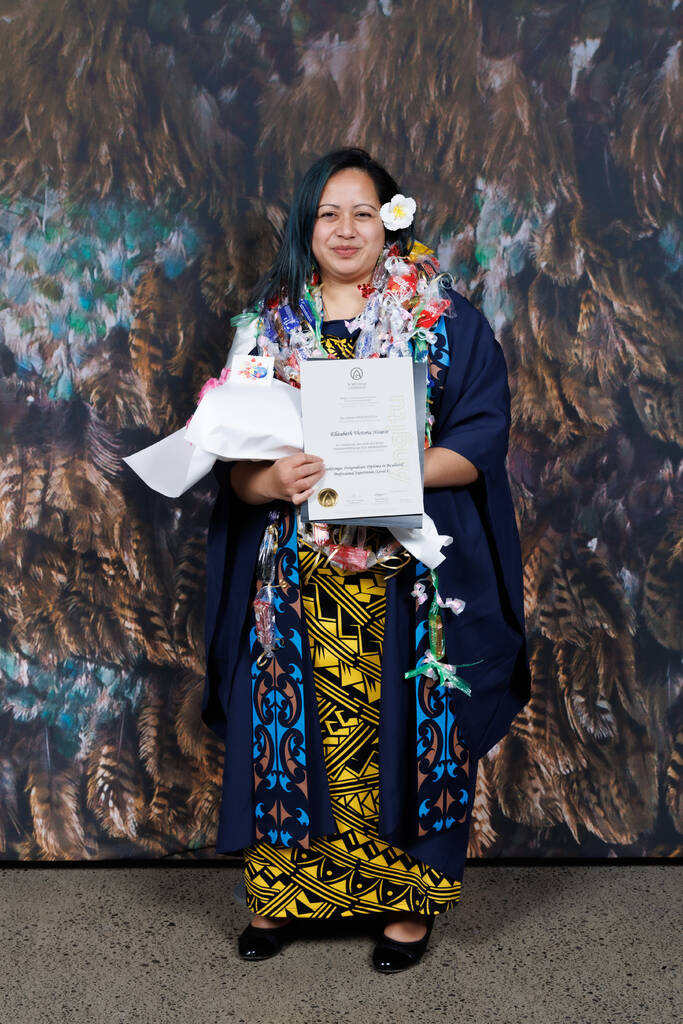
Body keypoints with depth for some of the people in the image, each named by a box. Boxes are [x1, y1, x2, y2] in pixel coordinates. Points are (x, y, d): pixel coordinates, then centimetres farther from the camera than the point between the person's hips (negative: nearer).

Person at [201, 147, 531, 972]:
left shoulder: (447, 321, 2)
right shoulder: (270, 324, 9)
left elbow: (479, 443, -4)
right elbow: (231, 454, 6)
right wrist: (271, 480, -16)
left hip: (410, 580, -2)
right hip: (297, 581, 2)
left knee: (408, 729, 4)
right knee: (291, 723, 7)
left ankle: (409, 898, 22)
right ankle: (284, 889, 25)